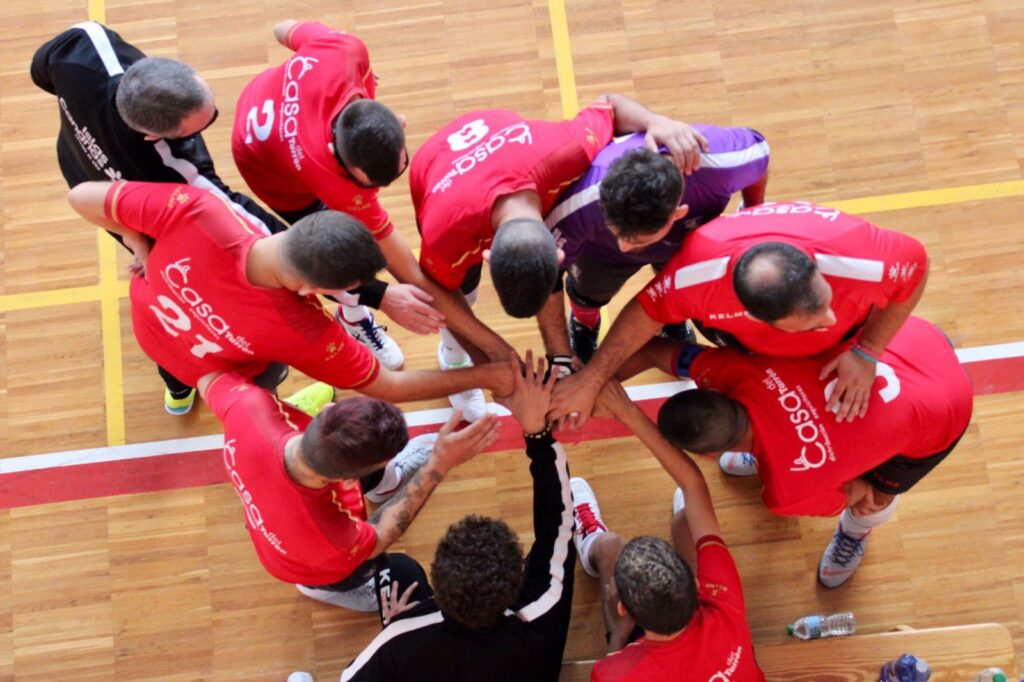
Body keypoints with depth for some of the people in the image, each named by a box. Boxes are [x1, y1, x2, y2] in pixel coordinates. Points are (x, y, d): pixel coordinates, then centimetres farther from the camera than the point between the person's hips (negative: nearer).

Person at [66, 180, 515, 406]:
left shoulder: (196, 213, -46)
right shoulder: (304, 332, -45)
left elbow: (83, 197, -30)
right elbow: (390, 388, -28)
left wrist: (140, 243, -12)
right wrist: (485, 375, -20)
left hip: (150, 323, 3)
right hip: (212, 374, -3)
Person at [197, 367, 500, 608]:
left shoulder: (249, 409, -43)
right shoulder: (322, 538, -50)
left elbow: (210, 377, -17)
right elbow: (375, 539, -25)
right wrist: (439, 465, -32)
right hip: (320, 570, -4)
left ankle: (388, 480, 48)